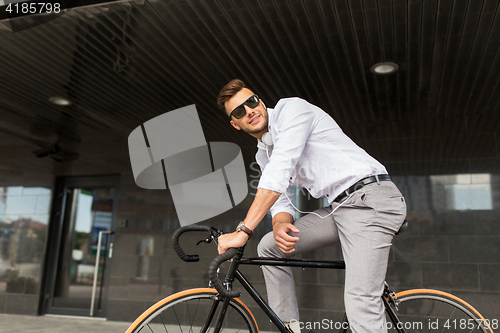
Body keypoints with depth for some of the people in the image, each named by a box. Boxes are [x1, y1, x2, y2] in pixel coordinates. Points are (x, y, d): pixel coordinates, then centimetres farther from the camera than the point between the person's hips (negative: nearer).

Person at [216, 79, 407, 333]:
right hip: (339, 207, 9)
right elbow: (281, 201, 12)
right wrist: (280, 224, -14)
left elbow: (280, 170, -21)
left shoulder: (291, 108, -7)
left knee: (361, 308, -18)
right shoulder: (263, 154, 18)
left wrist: (244, 230, -25)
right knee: (269, 247, 8)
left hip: (370, 199, -9)